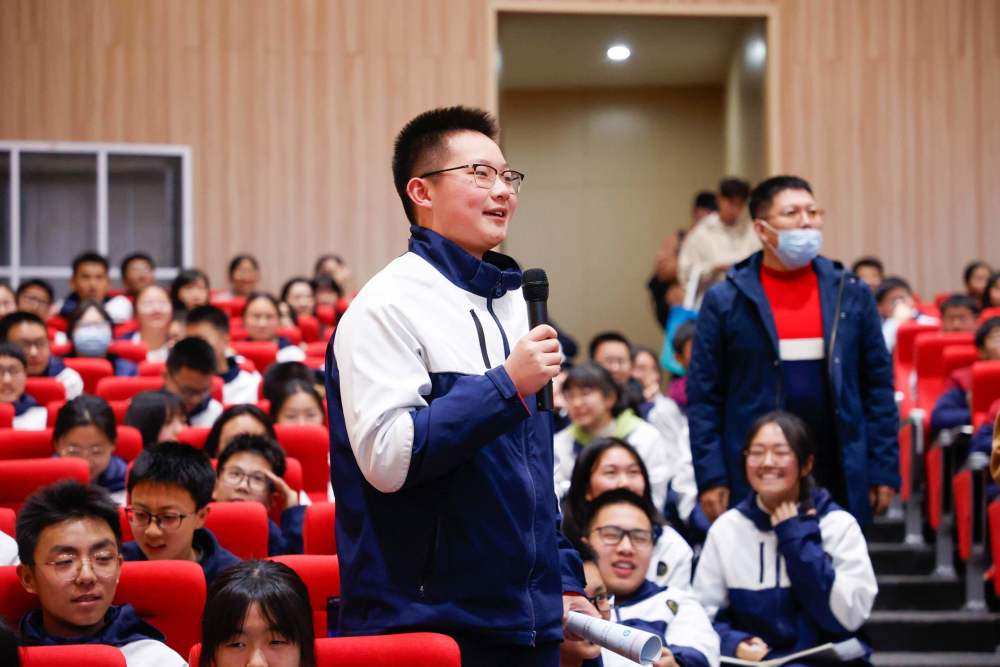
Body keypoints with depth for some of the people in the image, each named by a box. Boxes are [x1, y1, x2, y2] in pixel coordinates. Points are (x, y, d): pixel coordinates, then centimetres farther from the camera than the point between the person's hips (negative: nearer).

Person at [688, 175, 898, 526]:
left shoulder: (851, 293, 7)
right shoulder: (724, 301, 0)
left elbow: (878, 385, 9)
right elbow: (703, 397, 0)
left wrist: (884, 470, 4)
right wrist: (710, 477, -6)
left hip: (841, 481, 2)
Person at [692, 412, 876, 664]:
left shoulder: (839, 525, 1)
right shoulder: (726, 528, 6)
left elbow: (849, 616, -10)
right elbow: (705, 616, 5)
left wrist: (798, 540, -9)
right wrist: (732, 643, -16)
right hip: (750, 662, 1)